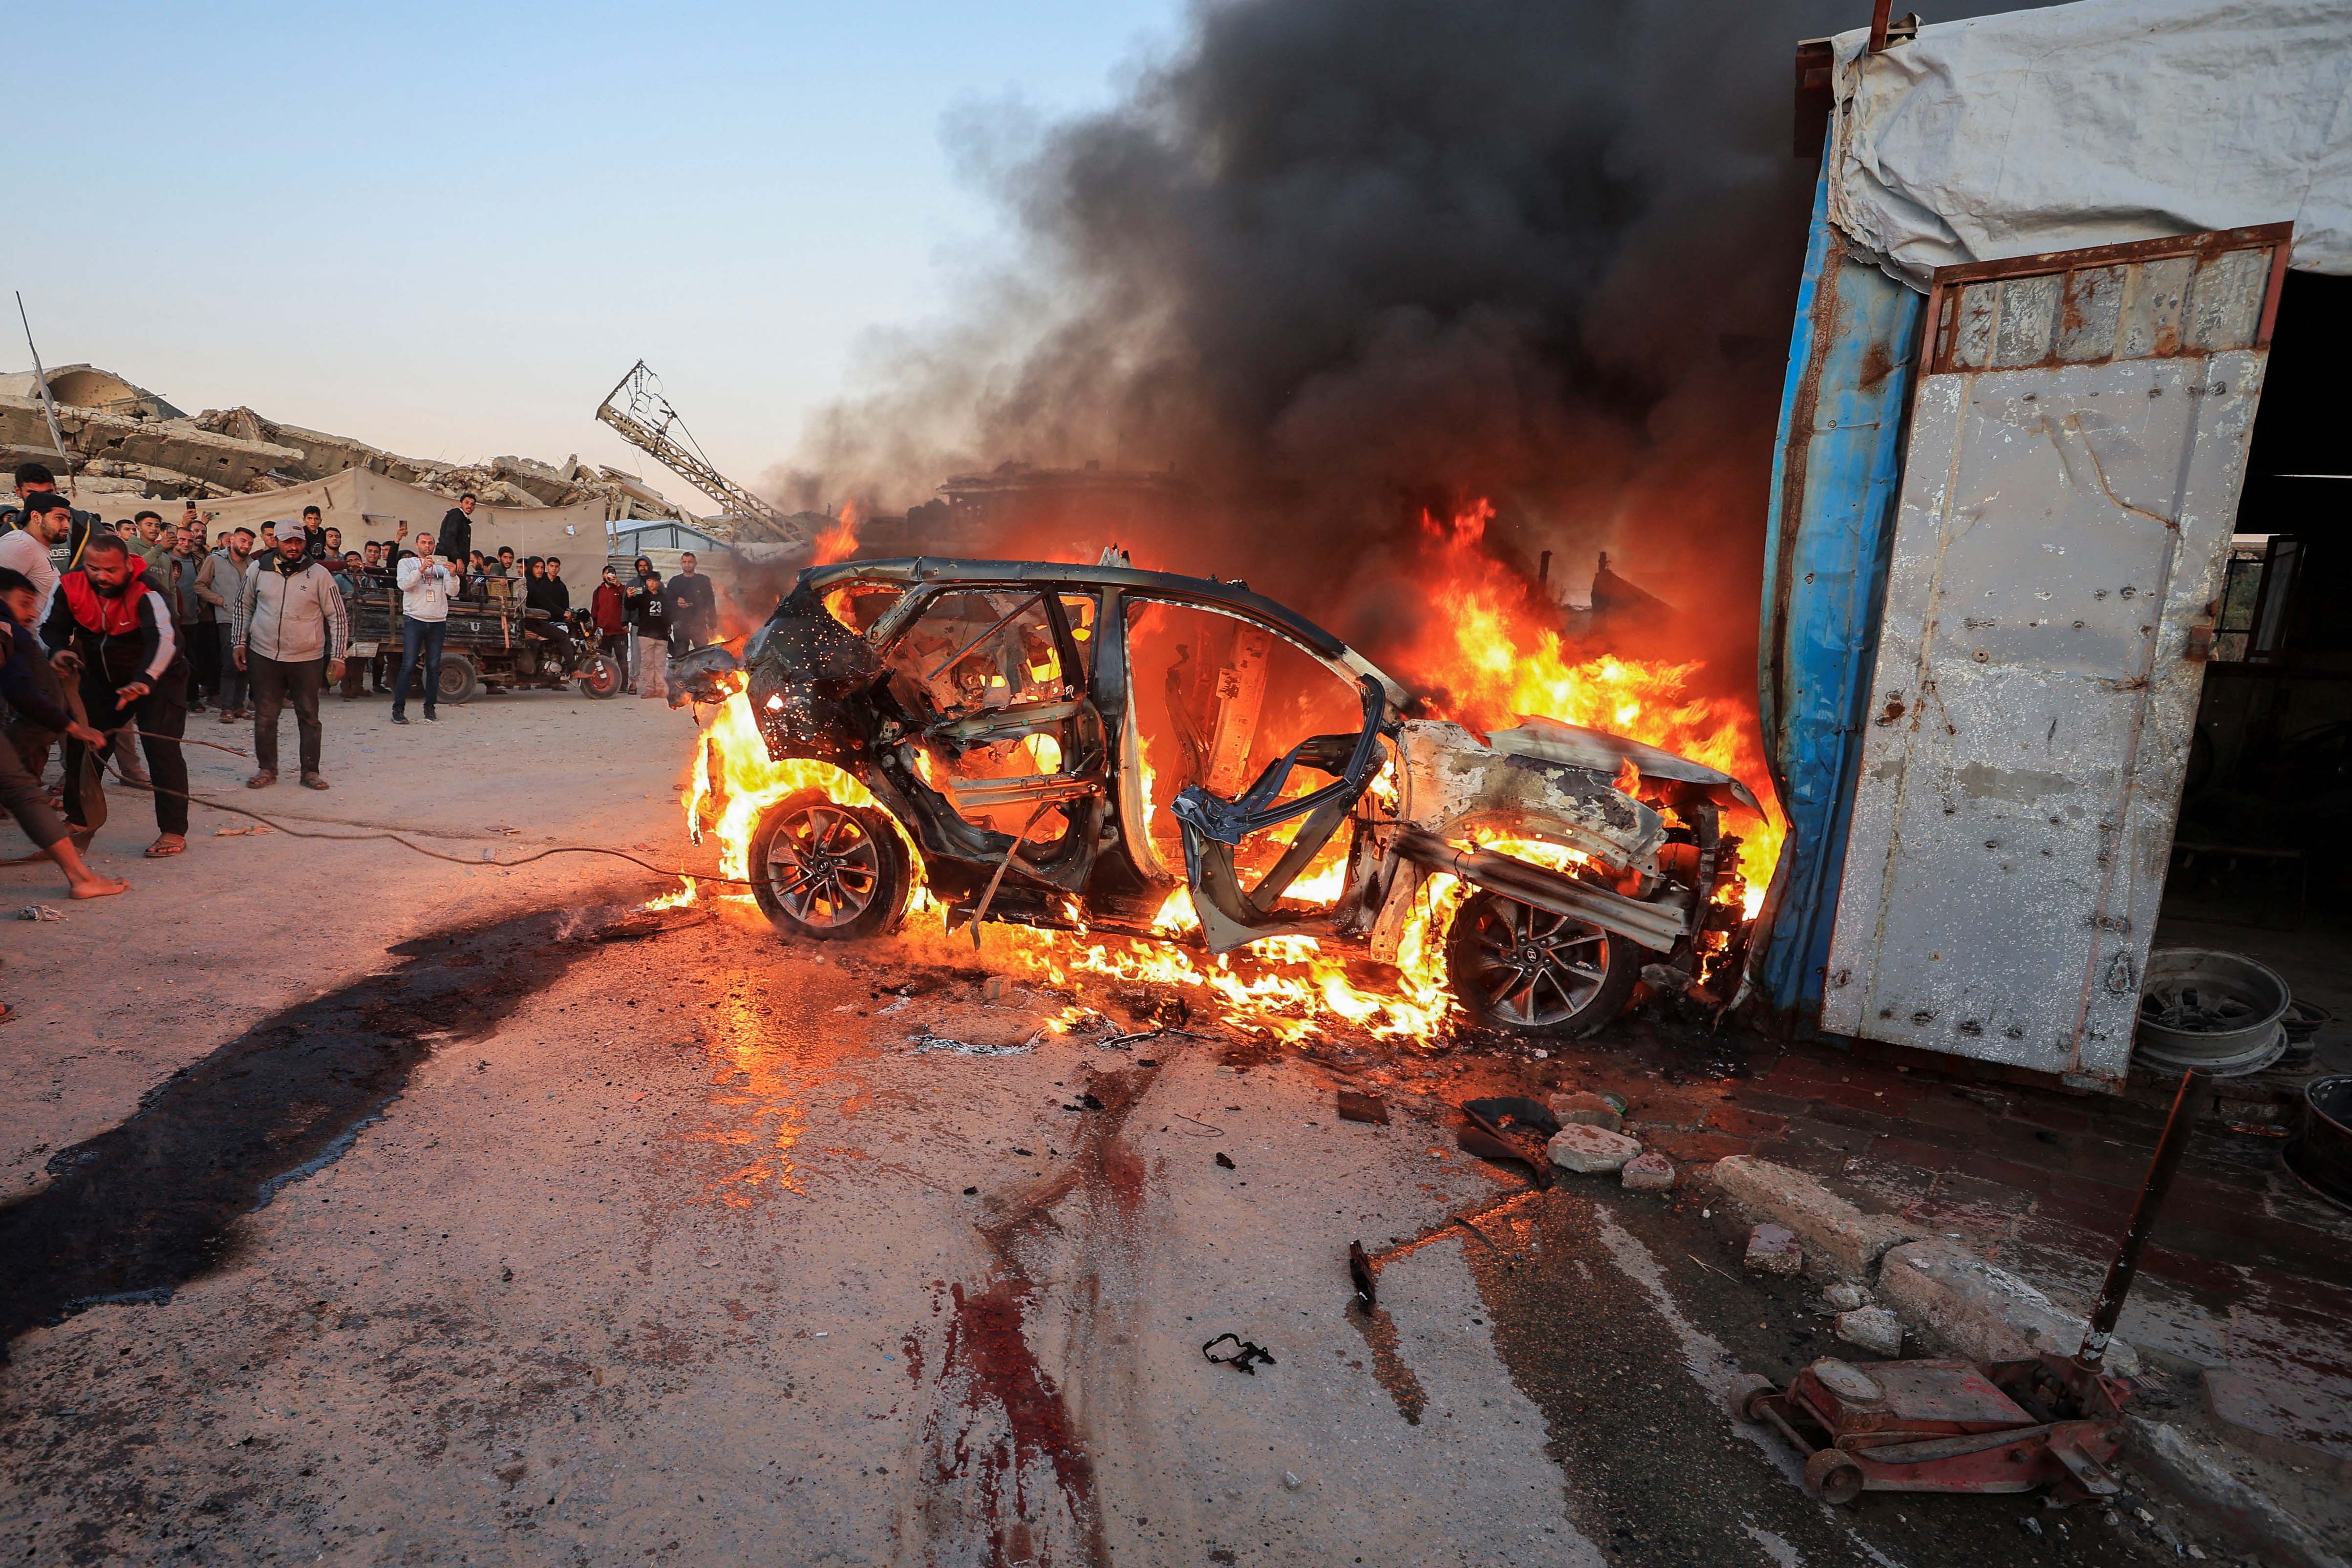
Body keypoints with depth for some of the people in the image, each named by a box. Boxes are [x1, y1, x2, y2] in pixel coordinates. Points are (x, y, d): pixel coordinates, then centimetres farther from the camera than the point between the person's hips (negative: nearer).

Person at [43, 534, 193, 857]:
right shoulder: (70, 586, -13)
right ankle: (78, 819, 28)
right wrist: (58, 650, -27)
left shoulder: (145, 592, -29)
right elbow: (52, 627, -3)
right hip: (102, 678, 6)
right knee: (80, 743, 9)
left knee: (161, 747, -15)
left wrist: (144, 682, -56)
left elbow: (163, 640, -42)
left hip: (157, 677, -6)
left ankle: (174, 831, -11)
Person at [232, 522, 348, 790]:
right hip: (264, 655, 2)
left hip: (306, 658, -2)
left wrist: (337, 657, -4)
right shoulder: (258, 570, 4)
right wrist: (239, 642, 11)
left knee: (309, 717, 4)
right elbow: (244, 606, 17)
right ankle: (267, 769, 18)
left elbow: (338, 617, 1)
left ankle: (311, 771, 14)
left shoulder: (318, 574, -2)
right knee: (265, 716, 6)